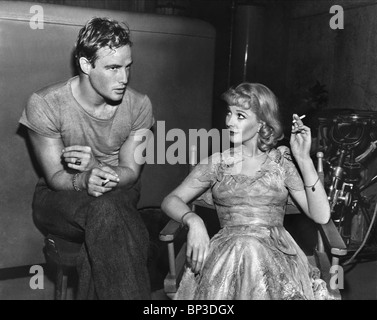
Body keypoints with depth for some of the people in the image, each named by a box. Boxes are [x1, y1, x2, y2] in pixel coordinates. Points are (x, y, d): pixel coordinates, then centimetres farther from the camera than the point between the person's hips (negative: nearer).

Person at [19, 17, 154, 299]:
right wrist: (84, 181, -35)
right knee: (106, 211, -34)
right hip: (59, 199, -2)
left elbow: (130, 172, -6)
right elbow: (55, 177, -11)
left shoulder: (139, 105, -8)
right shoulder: (44, 104, -14)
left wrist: (97, 168, -28)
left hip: (120, 194, 2)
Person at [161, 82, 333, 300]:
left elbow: (321, 216, 2)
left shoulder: (281, 162, 11)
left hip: (276, 250, 0)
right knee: (241, 248, -36)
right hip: (227, 251, 0)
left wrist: (303, 159, -4)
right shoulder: (217, 163, 13)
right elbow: (171, 200, 9)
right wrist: (193, 220, -13)